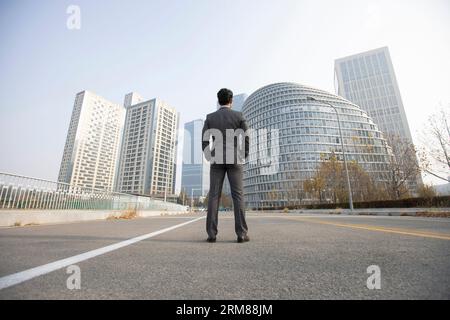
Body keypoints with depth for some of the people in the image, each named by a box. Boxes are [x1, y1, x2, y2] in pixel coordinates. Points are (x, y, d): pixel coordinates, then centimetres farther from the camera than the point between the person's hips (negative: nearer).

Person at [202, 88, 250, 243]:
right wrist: (243, 157, 8)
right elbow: (246, 138, -1)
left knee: (214, 196, 0)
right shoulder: (239, 115, 5)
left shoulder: (210, 117, 8)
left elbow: (205, 140, 1)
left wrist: (209, 158, 9)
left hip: (217, 160, 1)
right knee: (238, 195, -1)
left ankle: (212, 234, -2)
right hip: (234, 160, -1)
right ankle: (241, 234, -3)